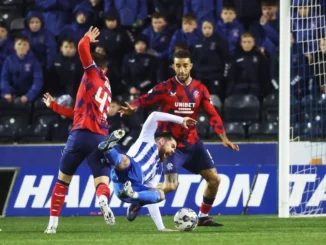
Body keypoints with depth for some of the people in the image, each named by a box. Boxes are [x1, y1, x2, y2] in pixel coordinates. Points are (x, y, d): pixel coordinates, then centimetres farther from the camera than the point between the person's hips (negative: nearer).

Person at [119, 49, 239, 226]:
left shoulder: (200, 89, 1)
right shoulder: (165, 88, -10)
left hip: (192, 143, 5)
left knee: (215, 180, 2)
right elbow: (143, 100, -12)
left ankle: (203, 217, 18)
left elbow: (212, 115, -2)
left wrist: (223, 138, -12)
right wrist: (132, 108, -35)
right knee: (170, 186, -18)